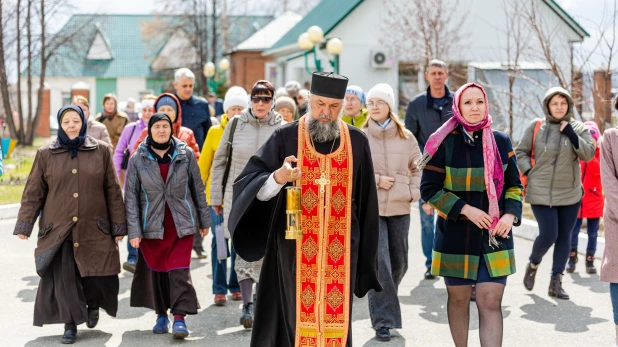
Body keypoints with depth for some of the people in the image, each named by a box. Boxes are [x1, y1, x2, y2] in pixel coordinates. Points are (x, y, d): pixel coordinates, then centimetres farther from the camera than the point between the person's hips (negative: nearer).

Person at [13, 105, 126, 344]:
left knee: (99, 277, -2)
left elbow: (113, 191, 6)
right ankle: (70, 325, 10)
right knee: (63, 278, -4)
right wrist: (24, 224, 1)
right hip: (58, 230, 0)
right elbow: (33, 193, 7)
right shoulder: (46, 154, 5)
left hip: (94, 229, 0)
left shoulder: (101, 151, 5)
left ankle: (93, 304, 30)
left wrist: (119, 225, 3)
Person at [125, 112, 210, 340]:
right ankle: (161, 315, 22)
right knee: (157, 270, 8)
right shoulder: (138, 159, -1)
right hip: (152, 225, 1)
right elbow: (131, 197, -2)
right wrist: (133, 231, -7)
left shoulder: (185, 154, 0)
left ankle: (179, 318, -8)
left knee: (179, 270, -8)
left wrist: (204, 220, 8)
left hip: (182, 223, -1)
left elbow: (198, 188, 6)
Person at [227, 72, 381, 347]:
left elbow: (365, 201, 8)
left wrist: (364, 256, 7)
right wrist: (278, 177, -30)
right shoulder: (285, 138, -3)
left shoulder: (357, 142, 4)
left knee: (336, 322, 6)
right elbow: (249, 184, -9)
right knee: (292, 319, 1)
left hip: (340, 251, 2)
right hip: (294, 248, -2)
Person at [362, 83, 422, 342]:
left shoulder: (406, 137, 5)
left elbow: (418, 167, 16)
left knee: (399, 262, 13)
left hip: (400, 208, 4)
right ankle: (382, 320, -4)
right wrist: (375, 180, -11)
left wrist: (414, 191, 2)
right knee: (379, 263, -10)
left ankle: (385, 299, 41)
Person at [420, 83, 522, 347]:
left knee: (491, 302, -6)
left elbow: (514, 185, 11)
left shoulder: (501, 142, 3)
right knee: (459, 299, 11)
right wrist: (465, 209, -16)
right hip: (455, 235, -1)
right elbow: (429, 189, -6)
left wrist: (511, 214, -8)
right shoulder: (443, 143, -6)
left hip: (495, 236, 1)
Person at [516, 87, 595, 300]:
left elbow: (588, 154, -7)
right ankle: (533, 264, 21)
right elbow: (521, 152, 6)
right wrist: (529, 172, -6)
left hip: (570, 194, 3)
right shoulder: (536, 127, -2)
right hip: (541, 193, -3)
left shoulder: (578, 128, 2)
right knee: (548, 235, -10)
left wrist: (572, 135, -16)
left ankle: (556, 282, 14)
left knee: (564, 237, 5)